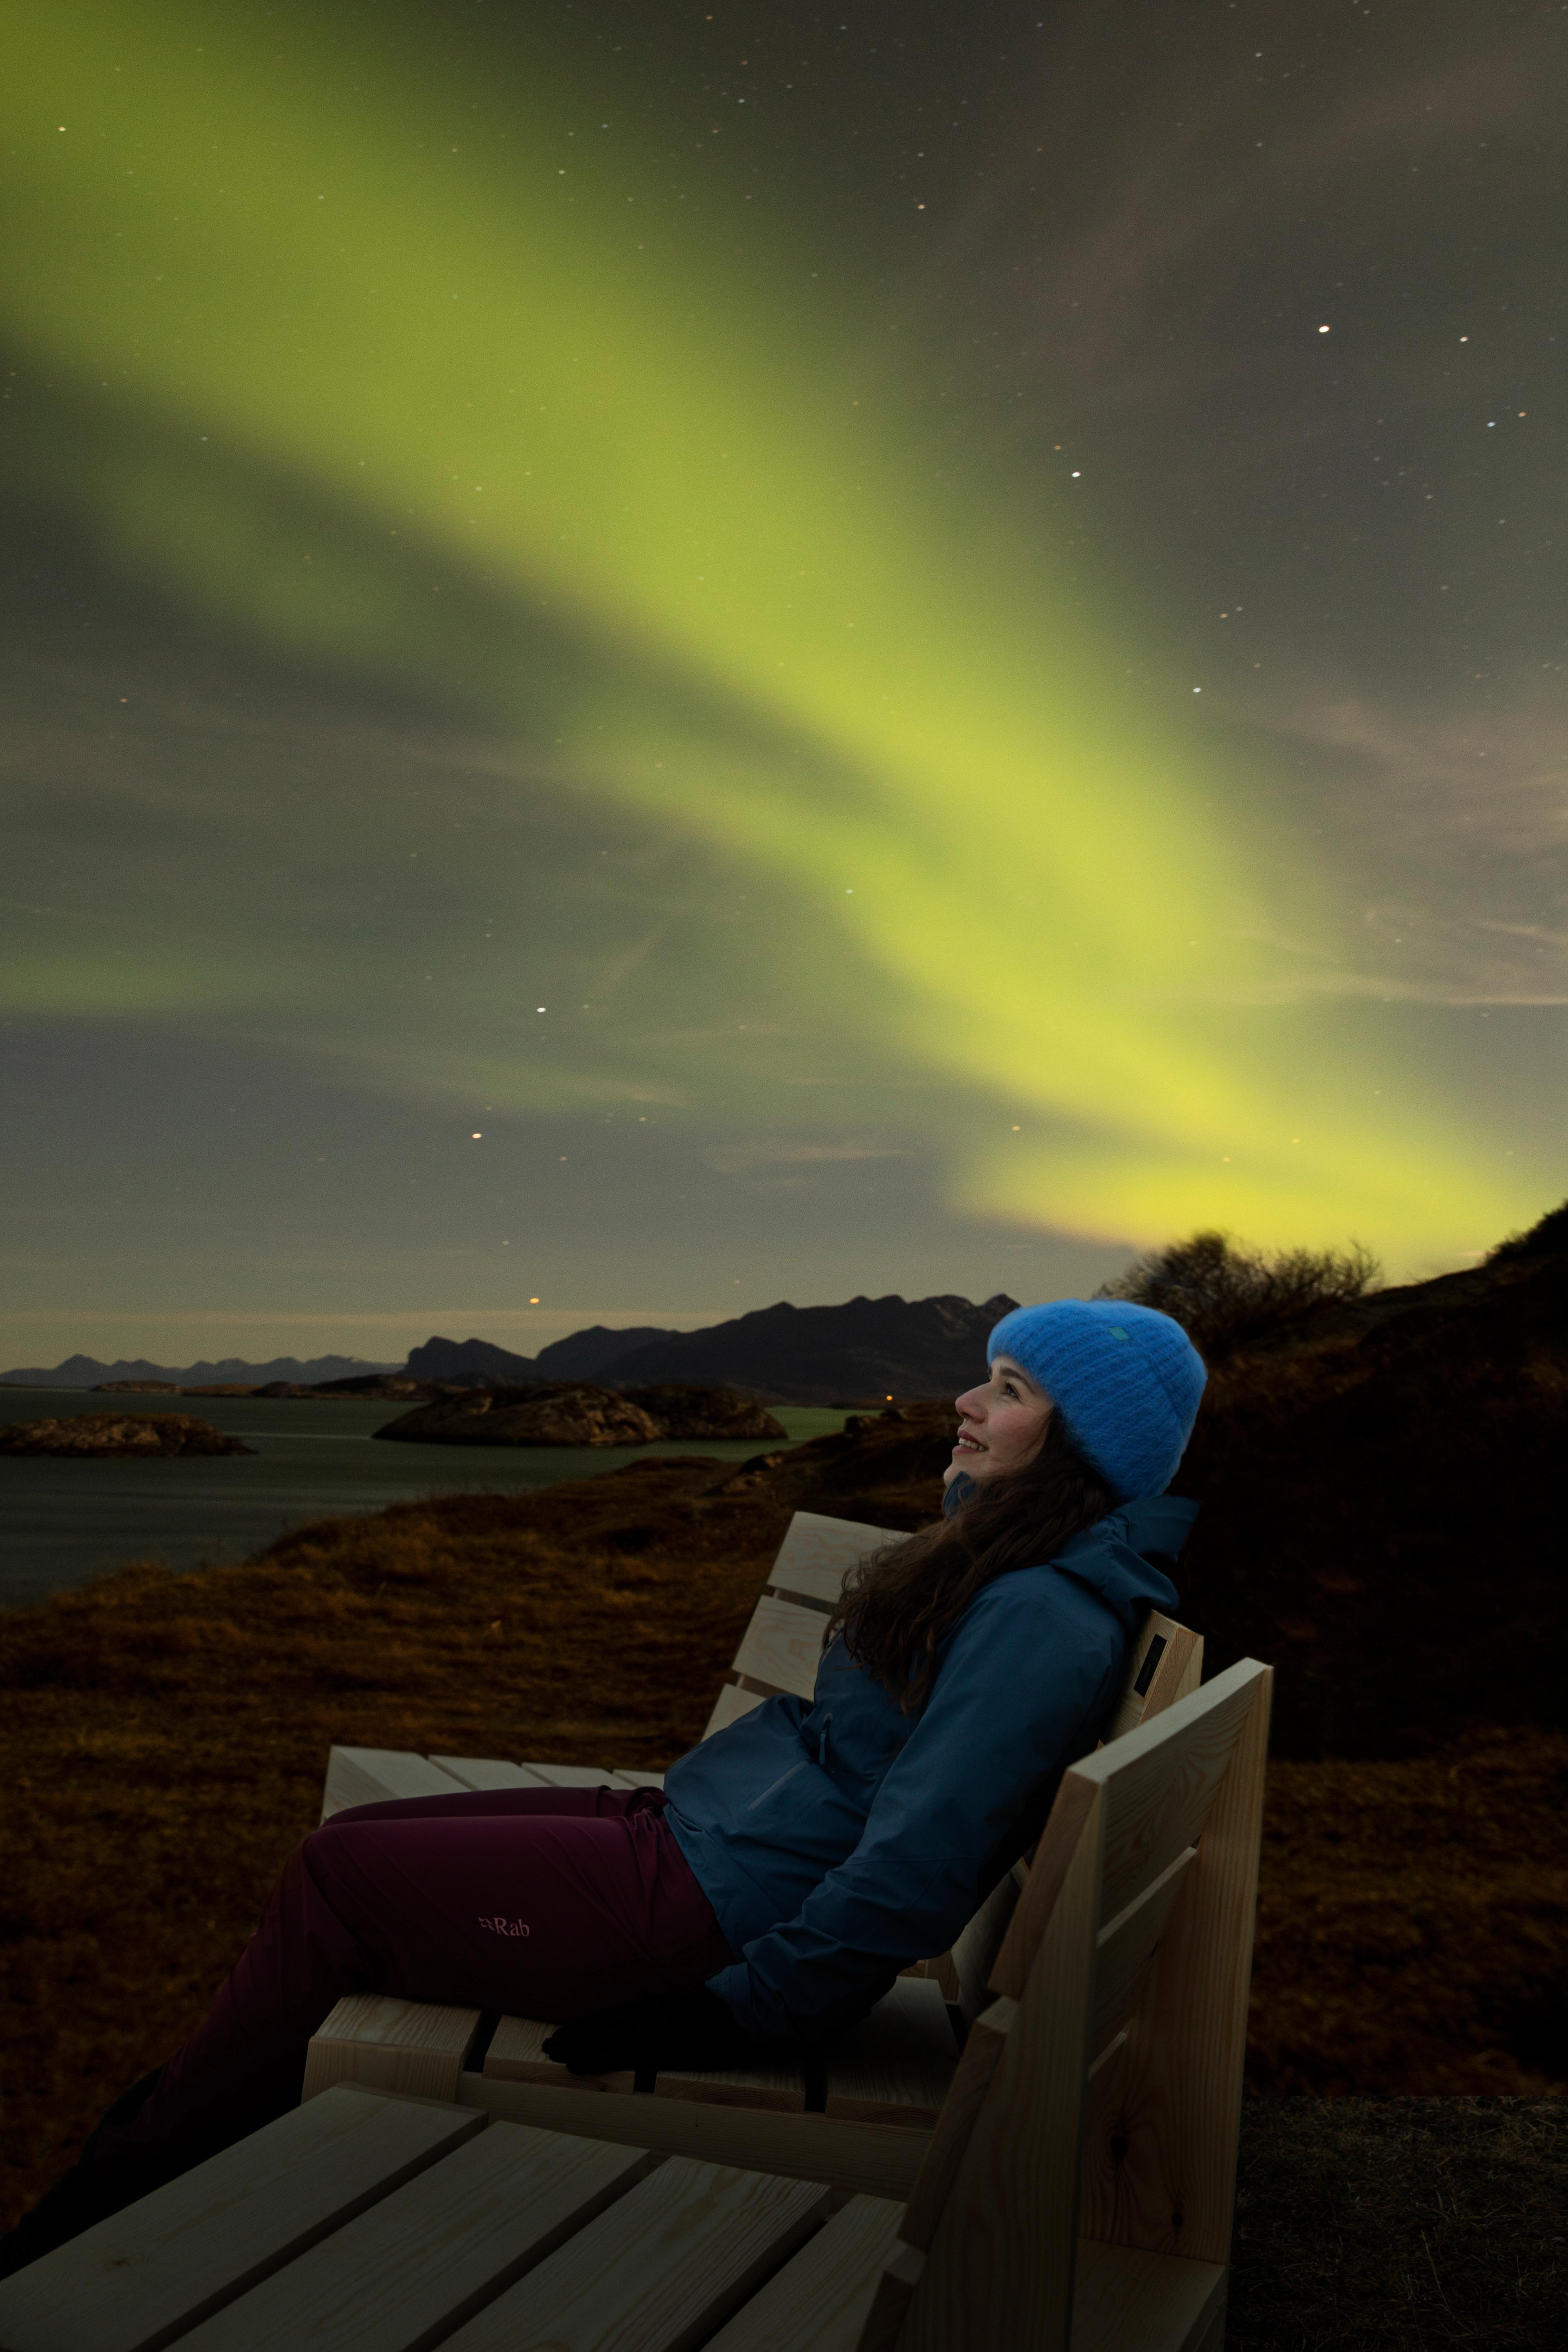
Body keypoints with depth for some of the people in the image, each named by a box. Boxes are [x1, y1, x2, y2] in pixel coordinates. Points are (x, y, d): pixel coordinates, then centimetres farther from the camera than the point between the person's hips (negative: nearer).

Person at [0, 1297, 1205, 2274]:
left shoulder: (1047, 1614, -21)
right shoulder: (1001, 1562, 12)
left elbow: (921, 1862, -25)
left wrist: (736, 2011, -21)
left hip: (719, 1908, -10)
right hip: (693, 1824, 10)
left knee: (335, 1880, -3)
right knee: (354, 1837, 9)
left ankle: (106, 2213, 14)